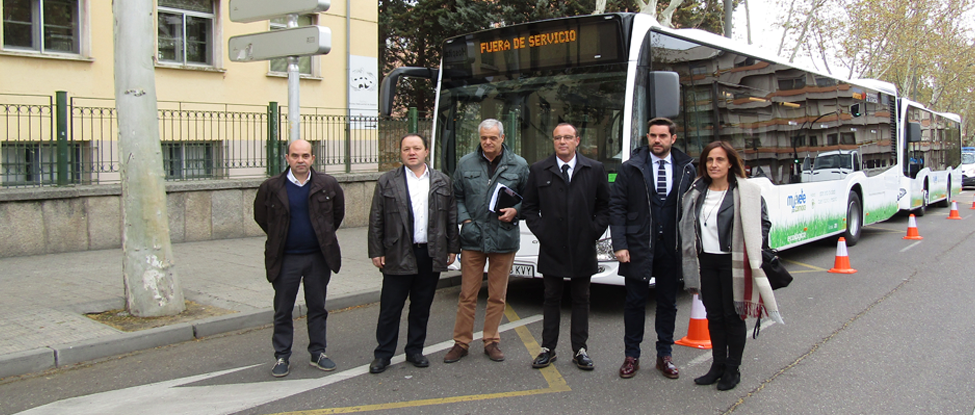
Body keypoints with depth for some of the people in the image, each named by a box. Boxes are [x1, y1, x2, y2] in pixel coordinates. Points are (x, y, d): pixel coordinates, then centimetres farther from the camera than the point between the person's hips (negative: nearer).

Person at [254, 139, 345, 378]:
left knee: (317, 308, 11)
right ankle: (282, 357, 18)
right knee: (283, 311, 7)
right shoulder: (271, 187, -6)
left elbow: (338, 212, 12)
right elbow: (261, 216, 10)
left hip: (318, 257, 1)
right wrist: (278, 238, 9)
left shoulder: (328, 185, -3)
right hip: (285, 259, -1)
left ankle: (318, 353, 23)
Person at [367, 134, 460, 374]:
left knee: (422, 307, 11)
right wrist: (376, 252, -3)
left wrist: (453, 248, 6)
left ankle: (415, 351, 25)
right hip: (398, 255, -2)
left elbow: (452, 217, 10)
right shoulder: (387, 182, 3)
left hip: (432, 255, 2)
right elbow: (376, 220, 1)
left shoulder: (443, 182, 9)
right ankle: (383, 354, 15)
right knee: (390, 308, 3)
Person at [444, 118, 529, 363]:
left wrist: (515, 210, -8)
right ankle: (461, 342, 16)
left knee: (497, 296, 8)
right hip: (473, 238, 0)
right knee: (467, 295, 5)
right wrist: (465, 220, -2)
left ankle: (491, 341, 22)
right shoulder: (466, 164, 6)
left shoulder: (518, 165, 4)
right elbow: (457, 196, 11)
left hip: (504, 239, 0)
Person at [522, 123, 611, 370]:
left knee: (581, 299, 8)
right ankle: (548, 349, 17)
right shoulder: (538, 171, 5)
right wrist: (539, 231, -3)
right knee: (551, 299, 8)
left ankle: (580, 350, 17)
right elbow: (528, 207, 8)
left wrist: (595, 232, -2)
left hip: (583, 248, 0)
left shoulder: (595, 170, 5)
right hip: (551, 248, 0)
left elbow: (605, 205, 8)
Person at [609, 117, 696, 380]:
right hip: (638, 248, -1)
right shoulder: (631, 168, 0)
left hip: (672, 249, 2)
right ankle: (632, 356, 19)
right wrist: (619, 245, -9)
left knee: (668, 303, 11)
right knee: (635, 302, 7)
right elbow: (617, 207, -2)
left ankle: (664, 355, 24)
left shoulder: (686, 170, 4)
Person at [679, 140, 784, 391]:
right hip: (706, 261, 4)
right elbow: (689, 227, 13)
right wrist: (693, 260, 8)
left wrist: (755, 254, -12)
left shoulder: (747, 193, -6)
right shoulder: (697, 193, 7)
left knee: (733, 316, 5)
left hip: (733, 262, -4)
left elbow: (762, 223, -4)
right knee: (714, 316, 12)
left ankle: (732, 369, 17)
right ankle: (718, 365, 24)